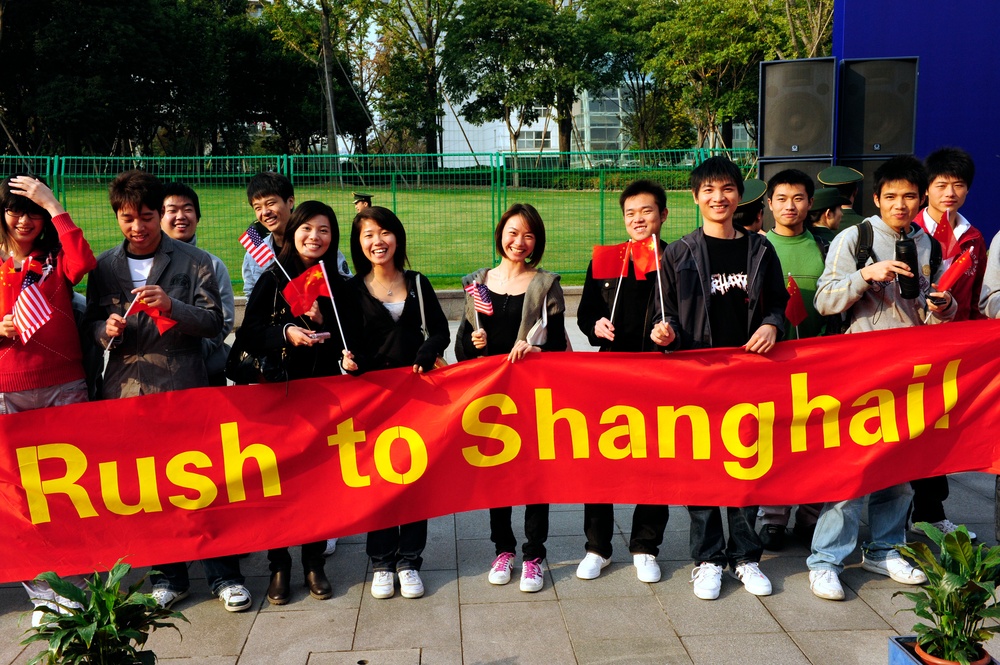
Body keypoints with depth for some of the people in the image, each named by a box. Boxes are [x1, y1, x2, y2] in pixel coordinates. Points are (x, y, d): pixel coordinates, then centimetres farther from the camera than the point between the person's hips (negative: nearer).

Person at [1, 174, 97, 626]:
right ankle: (43, 595, 14)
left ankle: (74, 589, 11)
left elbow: (84, 264, -18)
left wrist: (53, 207, -13)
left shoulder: (56, 257, 6)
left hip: (64, 385, -1)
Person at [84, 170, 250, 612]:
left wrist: (171, 305, -21)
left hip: (185, 388, -3)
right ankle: (169, 575, 24)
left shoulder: (193, 261, 2)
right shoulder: (104, 267, 10)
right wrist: (106, 329, -8)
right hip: (126, 391, 3)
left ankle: (224, 574, 12)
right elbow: (91, 322, 15)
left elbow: (214, 322, -3)